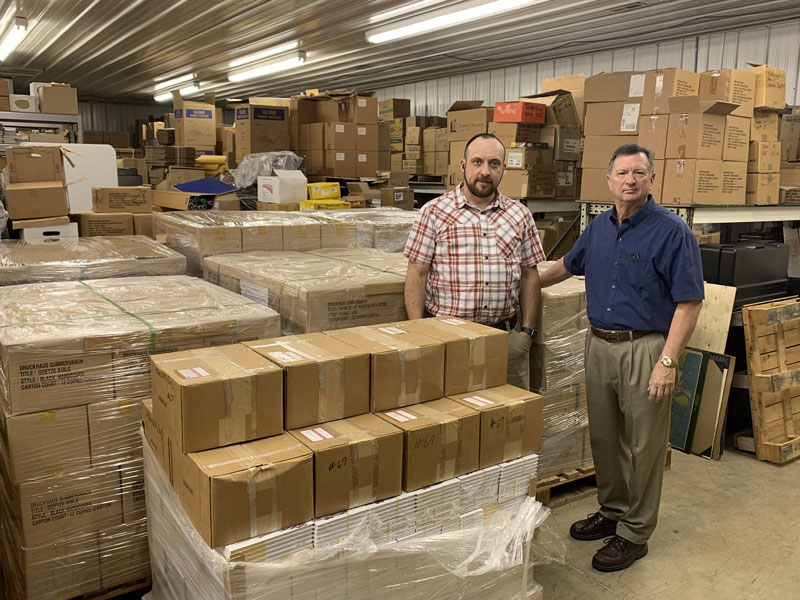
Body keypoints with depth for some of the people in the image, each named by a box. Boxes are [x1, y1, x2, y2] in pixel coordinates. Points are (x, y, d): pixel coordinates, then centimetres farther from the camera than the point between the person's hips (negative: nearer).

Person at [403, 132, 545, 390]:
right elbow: (417, 274, -3)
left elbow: (530, 275, 11)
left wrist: (527, 331, 5)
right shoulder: (434, 212, -1)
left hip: (507, 336, 3)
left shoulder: (520, 215, 9)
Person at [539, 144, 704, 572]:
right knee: (603, 437, 16)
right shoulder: (599, 227, 9)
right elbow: (569, 264, 28)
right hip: (599, 344, 6)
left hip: (645, 348, -6)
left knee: (643, 446, 5)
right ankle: (611, 511, 35)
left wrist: (667, 362, -19)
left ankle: (634, 533, 19)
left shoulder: (672, 232, -11)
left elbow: (688, 302, -14)